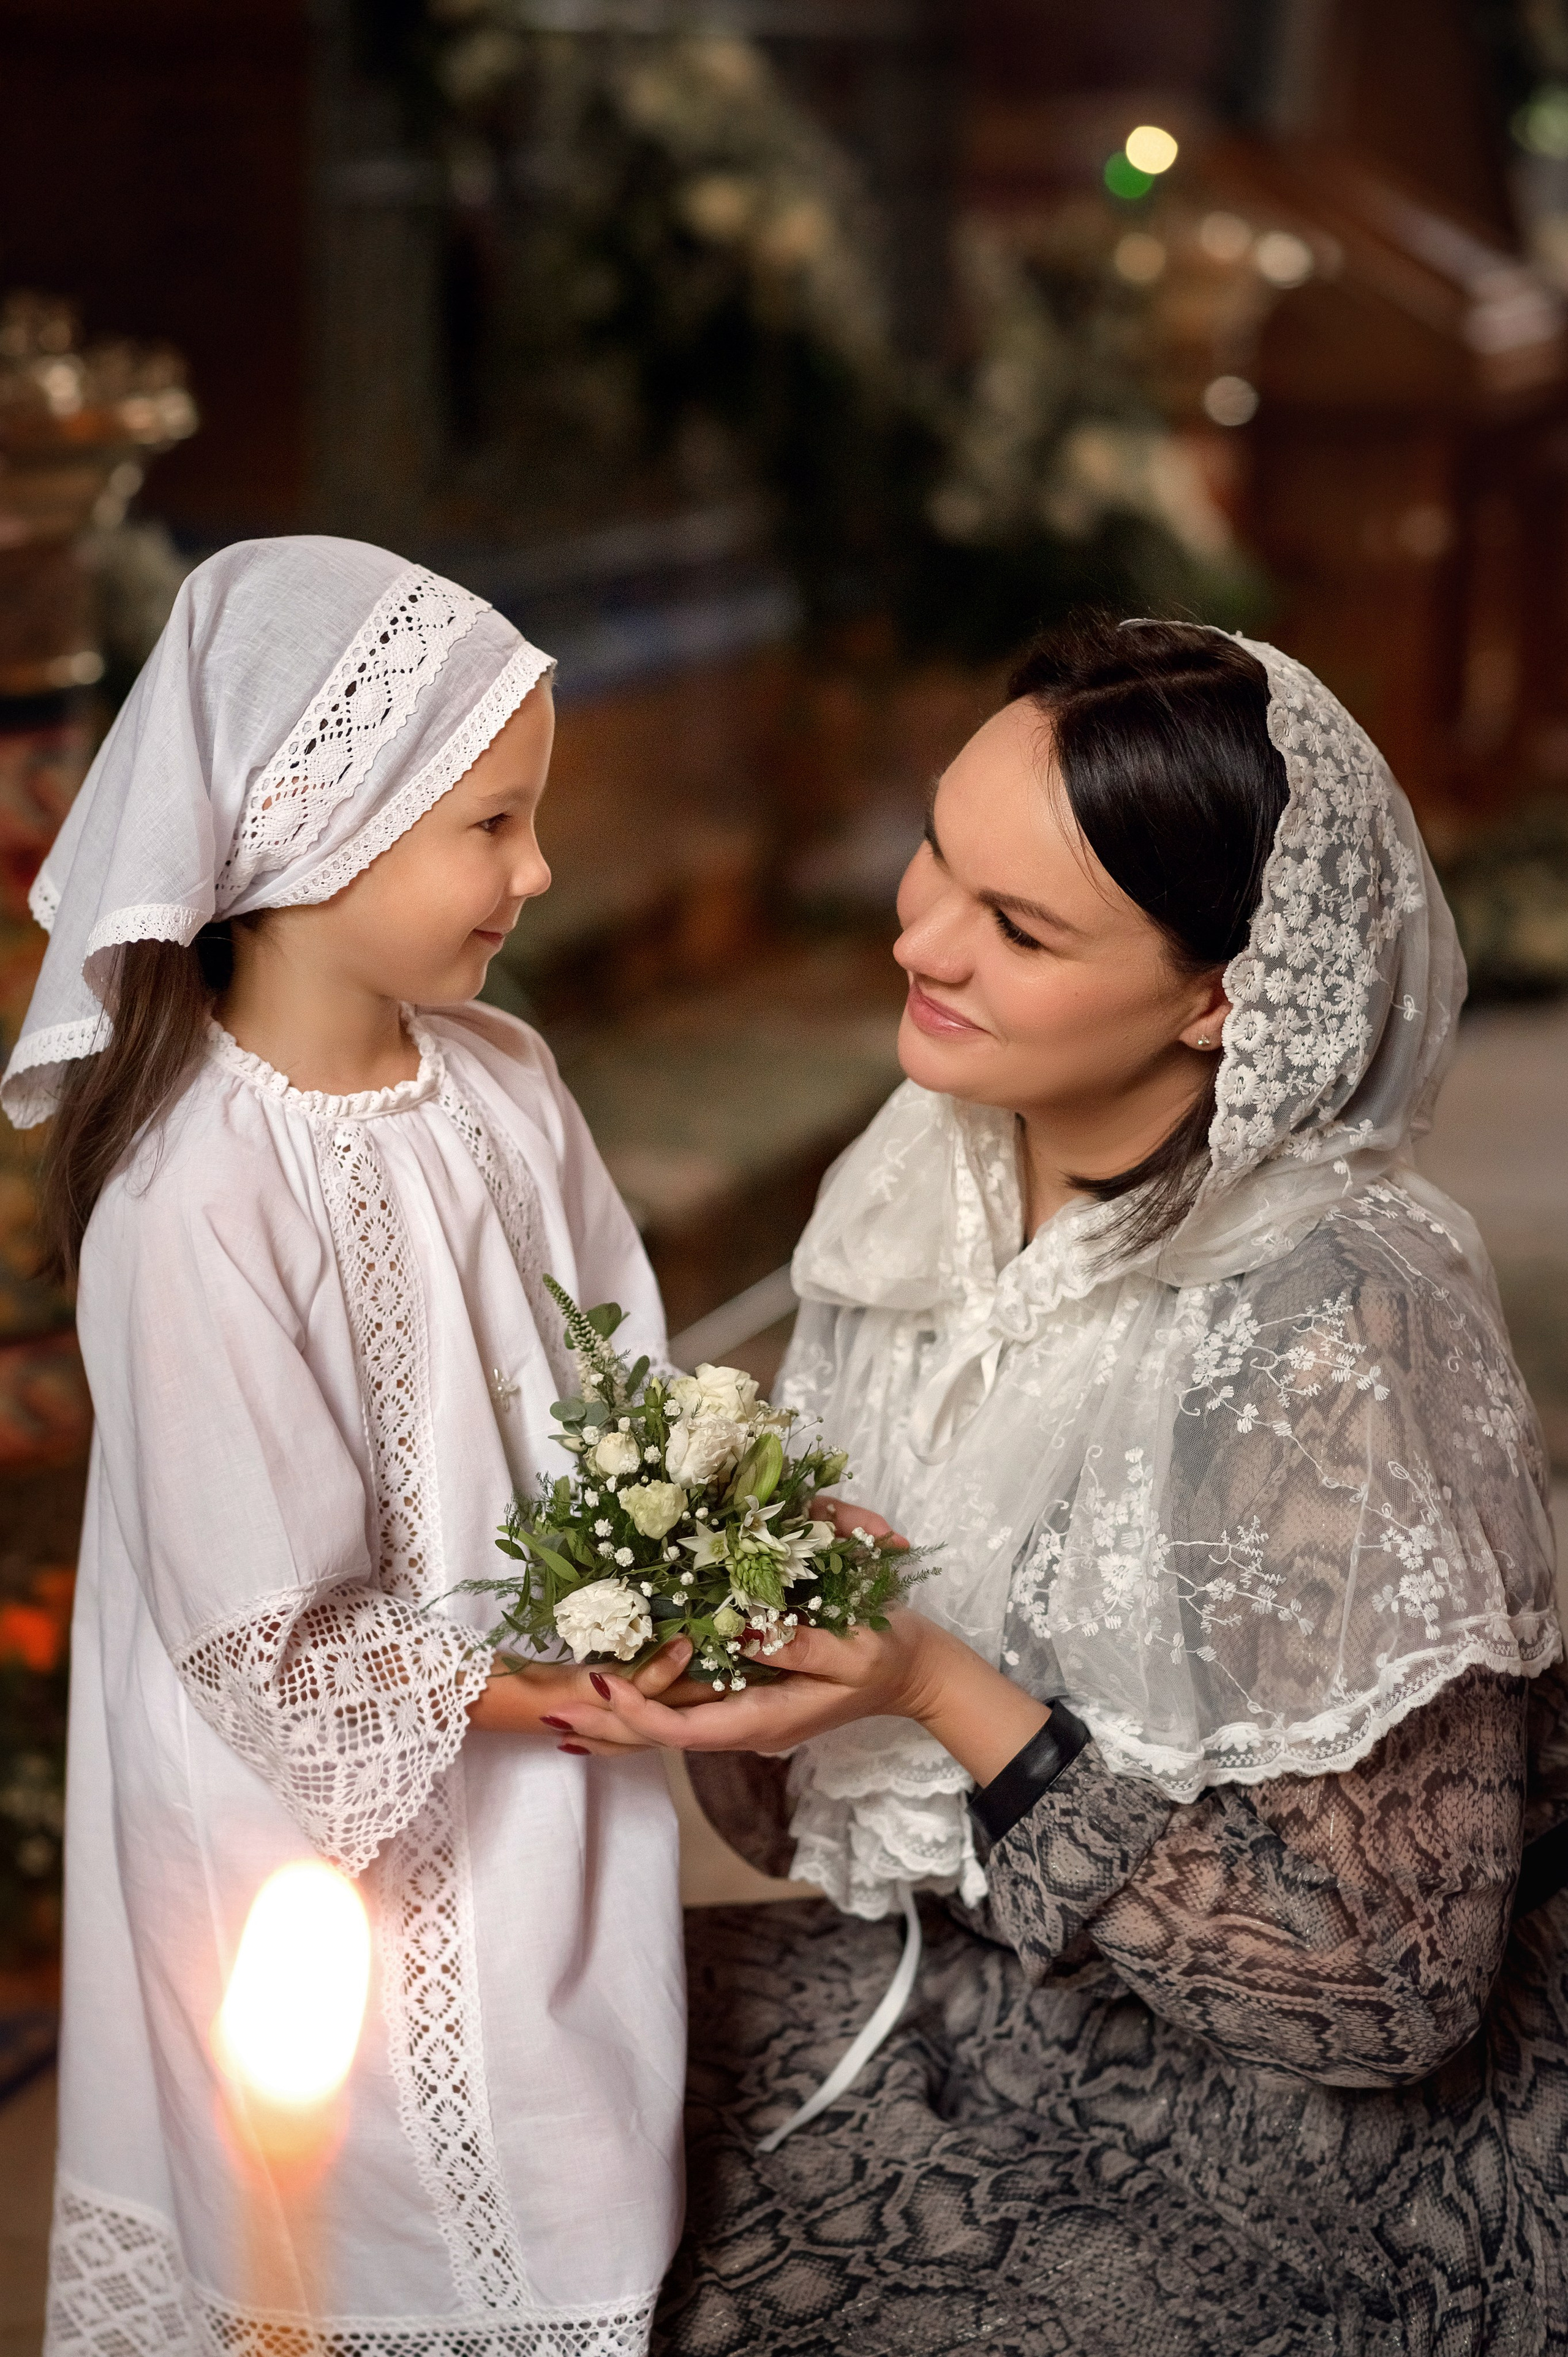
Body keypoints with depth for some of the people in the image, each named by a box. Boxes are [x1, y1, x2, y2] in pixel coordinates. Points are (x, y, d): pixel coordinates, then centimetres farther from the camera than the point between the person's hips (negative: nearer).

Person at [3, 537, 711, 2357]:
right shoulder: (197, 1199, -26)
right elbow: (266, 1644, -22)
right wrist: (525, 1686, -22)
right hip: (335, 1836, -7)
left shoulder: (499, 1083, -3)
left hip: (536, 1798, 7)